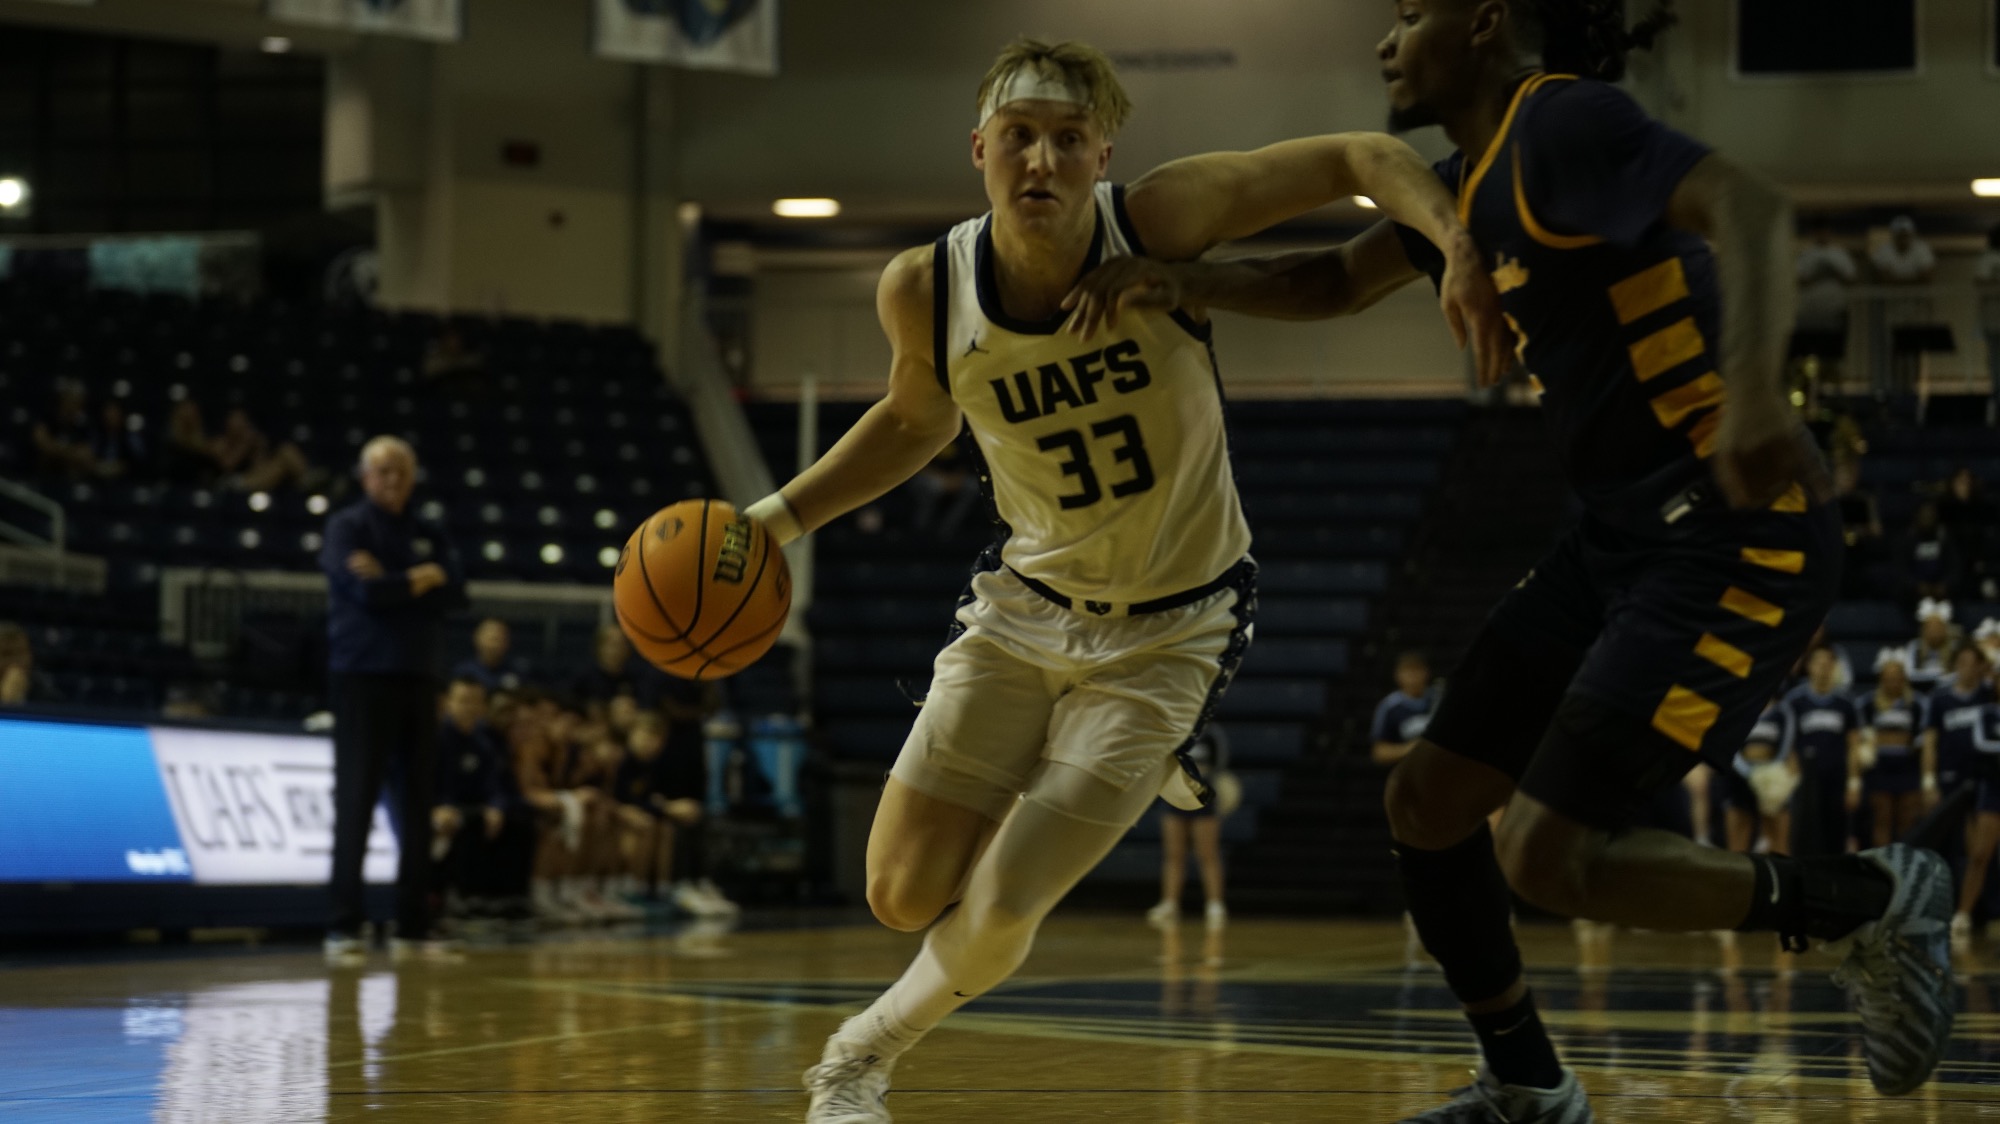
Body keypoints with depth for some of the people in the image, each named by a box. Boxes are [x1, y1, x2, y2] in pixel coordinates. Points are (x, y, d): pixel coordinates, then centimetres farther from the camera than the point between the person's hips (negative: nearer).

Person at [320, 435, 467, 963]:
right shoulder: (347, 526, -2)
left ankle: (413, 927, 10)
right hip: (362, 677, -6)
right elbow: (366, 589, -17)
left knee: (418, 803, 5)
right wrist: (421, 580, -4)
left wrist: (393, 582, -12)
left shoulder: (430, 533, 14)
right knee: (356, 801, -7)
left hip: (416, 678, 6)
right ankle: (343, 928, -6)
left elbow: (454, 591, -1)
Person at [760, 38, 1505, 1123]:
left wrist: (1458, 244, -37)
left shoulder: (1160, 220, -23)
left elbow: (1360, 159, -18)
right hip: (1024, 606, 3)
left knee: (1000, 911, -11)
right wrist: (777, 518, 3)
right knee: (906, 894, 0)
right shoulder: (924, 290, -14)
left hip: (1168, 634, -3)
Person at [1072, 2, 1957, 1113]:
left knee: (1548, 855, -16)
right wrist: (1181, 281, 9)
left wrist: (1752, 389, -46)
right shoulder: (1473, 175, 16)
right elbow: (1339, 282, 27)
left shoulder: (1562, 118, -14)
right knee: (1426, 801, 10)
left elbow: (1745, 205, -29)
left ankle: (1868, 902, 2)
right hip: (1621, 536, 10)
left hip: (1731, 540, -10)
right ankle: (1526, 1090, 26)